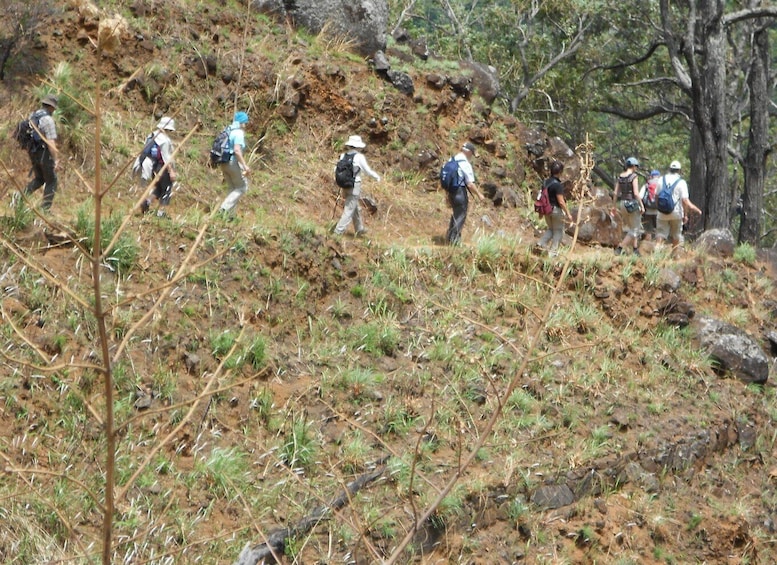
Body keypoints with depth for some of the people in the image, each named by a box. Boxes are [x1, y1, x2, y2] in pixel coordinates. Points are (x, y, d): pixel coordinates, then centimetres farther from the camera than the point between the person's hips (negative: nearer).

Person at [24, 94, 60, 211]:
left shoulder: (32, 116, 6)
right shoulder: (48, 120, -19)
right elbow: (51, 142, -24)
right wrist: (56, 160, -23)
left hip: (33, 153, 7)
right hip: (44, 154, -7)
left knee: (39, 179, 23)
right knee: (51, 181, 7)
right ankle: (45, 208, 5)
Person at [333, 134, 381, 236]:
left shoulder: (343, 156, 0)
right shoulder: (359, 157, -15)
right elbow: (368, 170, -7)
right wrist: (377, 176, 12)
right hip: (355, 186, -6)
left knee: (355, 207, 23)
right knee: (349, 210, -2)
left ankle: (359, 229, 38)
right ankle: (338, 231, -7)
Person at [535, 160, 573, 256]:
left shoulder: (546, 182, 2)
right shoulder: (557, 185, -21)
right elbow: (561, 201, -21)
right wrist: (568, 214, -15)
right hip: (556, 209, -7)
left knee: (550, 229, 24)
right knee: (558, 231, 8)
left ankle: (541, 243, 5)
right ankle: (552, 252, 9)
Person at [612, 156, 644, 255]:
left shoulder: (620, 177, 6)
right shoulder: (634, 176, -13)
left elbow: (615, 193, 6)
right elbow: (636, 193, -18)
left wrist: (614, 206, 15)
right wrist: (642, 205, -11)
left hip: (622, 203, 7)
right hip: (632, 204, -7)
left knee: (631, 227, 20)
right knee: (634, 229, 3)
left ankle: (635, 249, 22)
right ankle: (619, 248, -7)